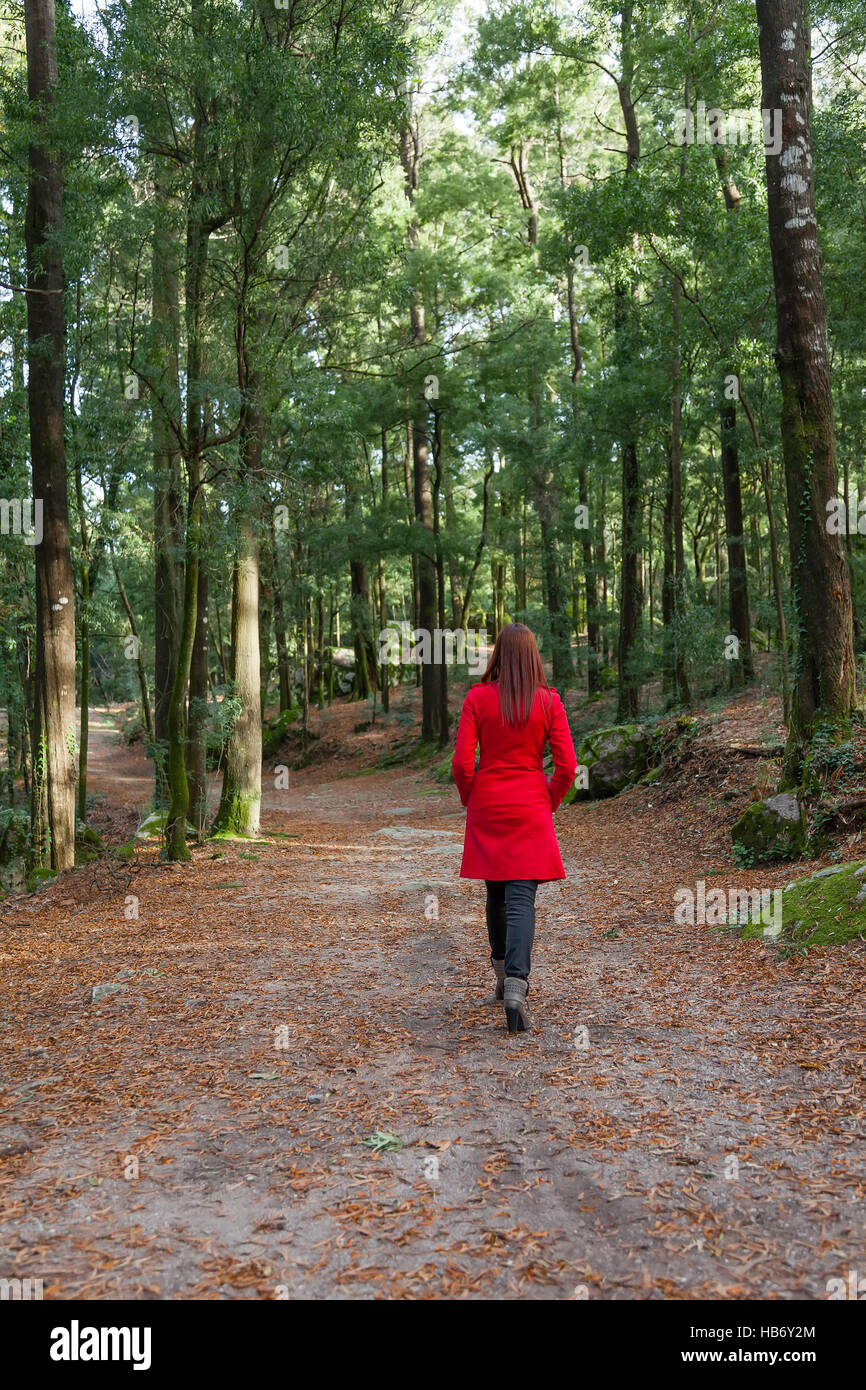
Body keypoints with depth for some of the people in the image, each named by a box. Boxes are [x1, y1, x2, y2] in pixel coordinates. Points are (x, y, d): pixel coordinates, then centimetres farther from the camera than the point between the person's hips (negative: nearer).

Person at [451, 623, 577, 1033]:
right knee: (521, 897, -3)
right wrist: (549, 802, 10)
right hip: (530, 809, -1)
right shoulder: (549, 701, -4)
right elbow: (567, 767, -6)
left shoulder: (477, 698, -5)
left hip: (486, 806, 1)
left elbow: (462, 763, -8)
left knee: (496, 892, 17)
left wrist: (470, 799, 9)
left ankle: (504, 977, 30)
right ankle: (516, 985, -18)